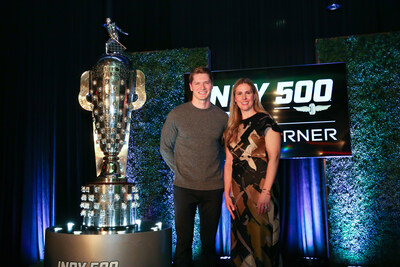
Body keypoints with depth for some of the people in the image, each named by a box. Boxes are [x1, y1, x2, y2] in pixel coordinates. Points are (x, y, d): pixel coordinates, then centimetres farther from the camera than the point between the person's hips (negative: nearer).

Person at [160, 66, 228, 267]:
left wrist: (215, 167, 6)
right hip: (184, 186, -1)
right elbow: (165, 147, 7)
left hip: (213, 187, 2)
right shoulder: (177, 115, -1)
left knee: (209, 240, 11)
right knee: (184, 239, 6)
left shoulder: (221, 117, 4)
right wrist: (178, 170, 0)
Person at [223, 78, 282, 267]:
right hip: (238, 193, 6)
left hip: (260, 189, -5)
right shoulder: (232, 128, 14)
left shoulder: (265, 121, -3)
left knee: (261, 239, 1)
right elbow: (229, 162, 11)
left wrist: (266, 191, -18)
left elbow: (274, 157, -11)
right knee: (241, 241, 12)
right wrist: (227, 193, 3)